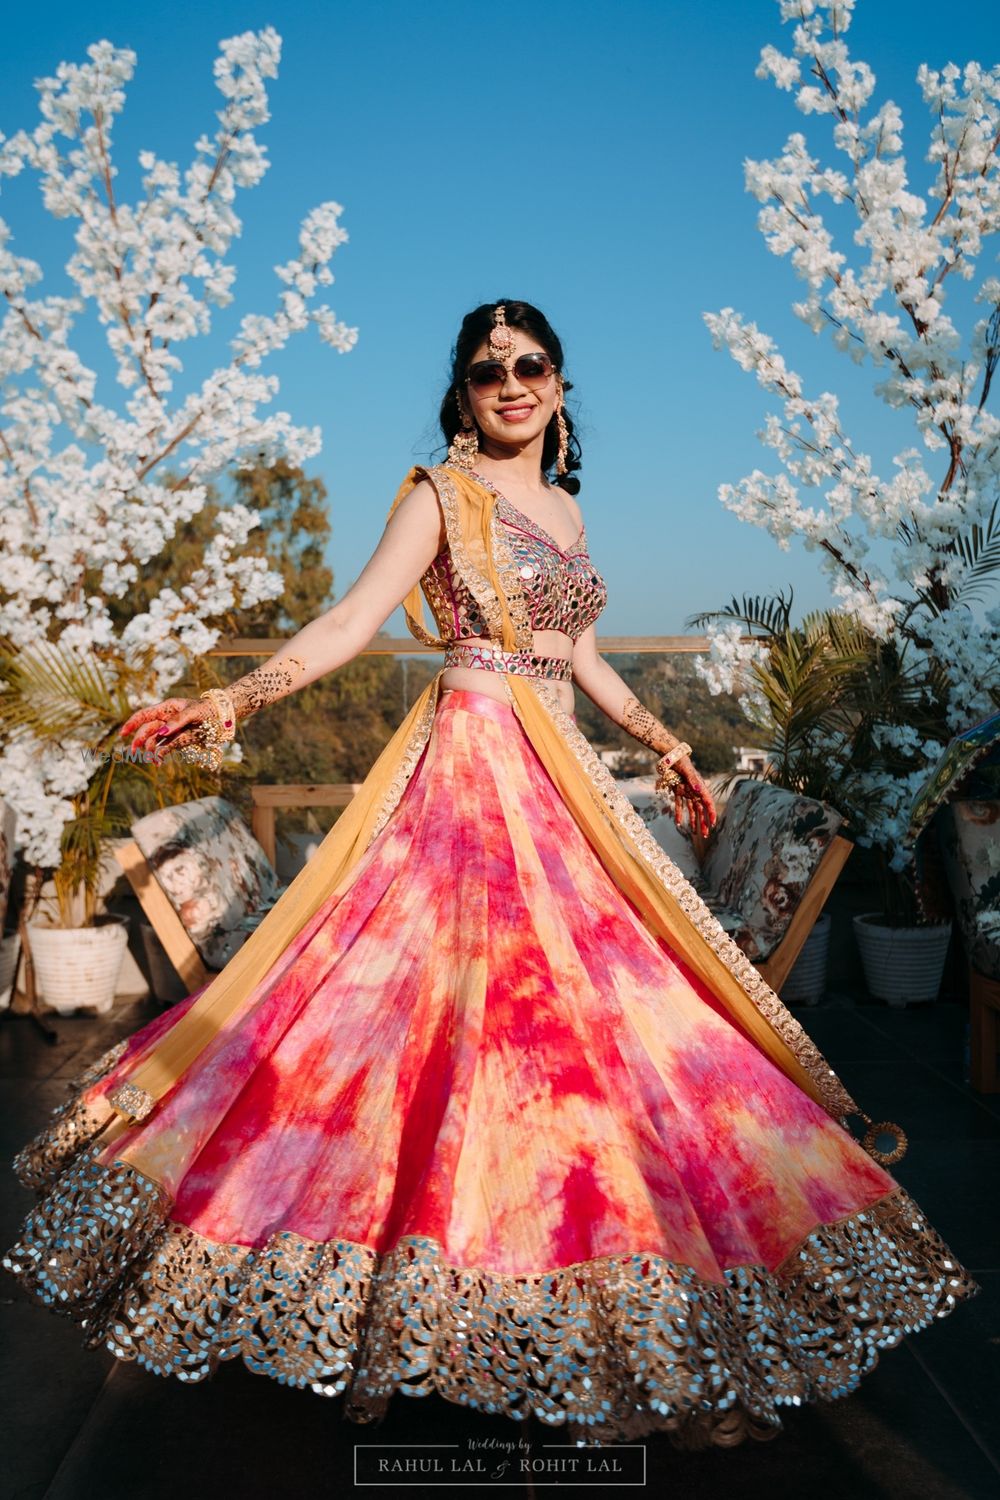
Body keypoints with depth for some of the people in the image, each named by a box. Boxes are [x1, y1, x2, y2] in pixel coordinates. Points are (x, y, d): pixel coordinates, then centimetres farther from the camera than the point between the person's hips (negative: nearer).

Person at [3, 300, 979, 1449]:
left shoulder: (564, 505, 18)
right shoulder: (441, 495, -1)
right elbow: (352, 620, -13)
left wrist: (663, 744, 27)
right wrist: (231, 700, -26)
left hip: (562, 772, 7)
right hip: (472, 763, -6)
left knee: (590, 989, 7)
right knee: (452, 988, -9)